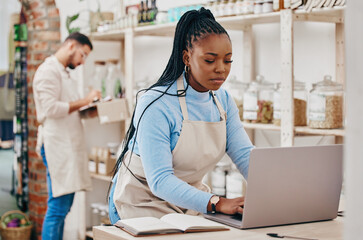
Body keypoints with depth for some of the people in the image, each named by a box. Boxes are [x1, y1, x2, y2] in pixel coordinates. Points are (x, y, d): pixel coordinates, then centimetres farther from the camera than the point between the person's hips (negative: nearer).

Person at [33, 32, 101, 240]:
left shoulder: (64, 73, 23)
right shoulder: (49, 70, -9)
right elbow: (51, 108, -20)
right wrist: (84, 102, -17)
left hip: (69, 146, 10)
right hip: (58, 146, -10)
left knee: (63, 207, 11)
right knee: (58, 208, -10)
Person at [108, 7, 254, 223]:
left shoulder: (223, 101, -1)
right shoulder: (156, 105, -24)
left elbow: (246, 155, -7)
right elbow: (159, 181, -29)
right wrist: (216, 203, -42)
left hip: (190, 198, 6)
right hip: (144, 200, -5)